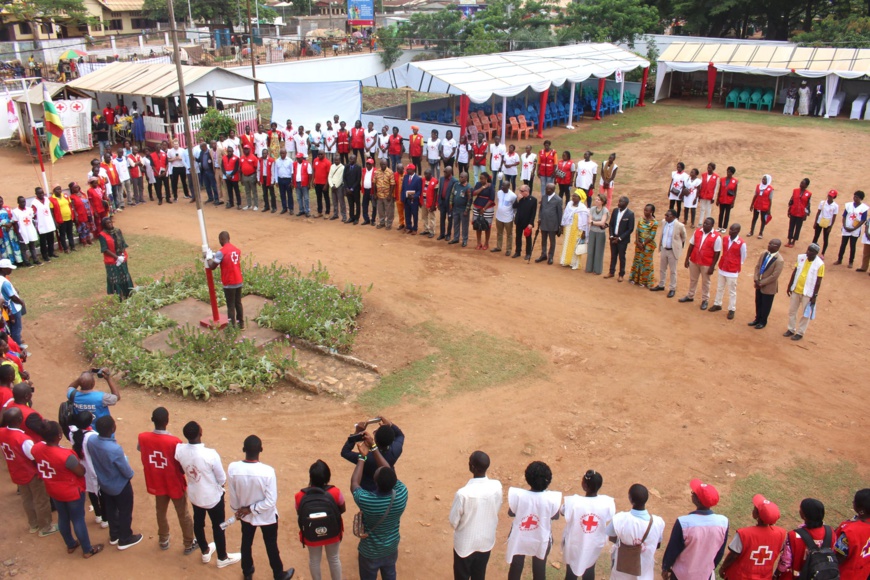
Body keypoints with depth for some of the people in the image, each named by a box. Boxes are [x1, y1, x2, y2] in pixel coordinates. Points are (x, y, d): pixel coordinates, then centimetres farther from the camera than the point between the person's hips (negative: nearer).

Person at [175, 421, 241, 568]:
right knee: (218, 527, 17)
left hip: (194, 495, 5)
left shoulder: (179, 450, -22)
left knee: (198, 523, 26)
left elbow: (182, 470, 0)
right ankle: (222, 558, 35)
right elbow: (222, 479, -19)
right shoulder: (210, 454, -34)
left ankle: (205, 552, 48)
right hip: (213, 496, -4)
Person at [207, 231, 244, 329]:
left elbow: (212, 266, -12)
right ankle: (241, 324, 26)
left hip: (229, 284, -6)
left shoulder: (221, 252, -15)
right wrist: (216, 256, 21)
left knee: (231, 306, 4)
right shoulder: (237, 250, 7)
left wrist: (209, 258, 6)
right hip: (239, 282, 6)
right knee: (238, 303, 18)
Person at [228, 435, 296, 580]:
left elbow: (232, 496, -8)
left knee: (246, 543, 29)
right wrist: (251, 508, -13)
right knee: (271, 545, 22)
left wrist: (238, 510, 10)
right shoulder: (267, 471, -32)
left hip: (246, 515, 2)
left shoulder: (232, 468, -25)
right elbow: (271, 501, -26)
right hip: (267, 516, -2)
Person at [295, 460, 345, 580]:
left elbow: (299, 513, -6)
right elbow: (343, 509, -8)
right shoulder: (335, 492, -26)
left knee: (314, 560, 27)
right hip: (332, 533, 0)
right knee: (334, 559, 25)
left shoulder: (300, 495, -26)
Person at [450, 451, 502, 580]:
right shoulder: (497, 486, -20)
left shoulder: (463, 493, -33)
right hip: (487, 541, 4)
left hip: (465, 543, -4)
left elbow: (453, 521, -19)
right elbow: (497, 510, -1)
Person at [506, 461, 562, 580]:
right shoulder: (551, 498, -27)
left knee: (516, 567, 23)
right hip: (541, 540, 0)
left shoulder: (518, 495, -27)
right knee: (539, 569, 23)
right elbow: (555, 516, -8)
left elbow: (511, 513, -9)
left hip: (519, 538, 0)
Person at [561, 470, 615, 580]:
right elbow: (609, 520, -8)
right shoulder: (607, 502, -27)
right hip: (594, 544, 2)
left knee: (571, 570, 24)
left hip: (574, 544, -2)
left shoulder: (573, 502, -33)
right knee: (590, 569, 29)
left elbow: (562, 512, -11)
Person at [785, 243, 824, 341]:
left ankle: (800, 333, 20)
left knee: (805, 314, 8)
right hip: (796, 290, 5)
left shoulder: (819, 264, -17)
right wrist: (789, 286, 8)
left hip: (807, 293, -5)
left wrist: (814, 296, -11)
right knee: (792, 311, 15)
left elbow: (818, 281, -12)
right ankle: (791, 329, 31)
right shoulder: (801, 258, -4)